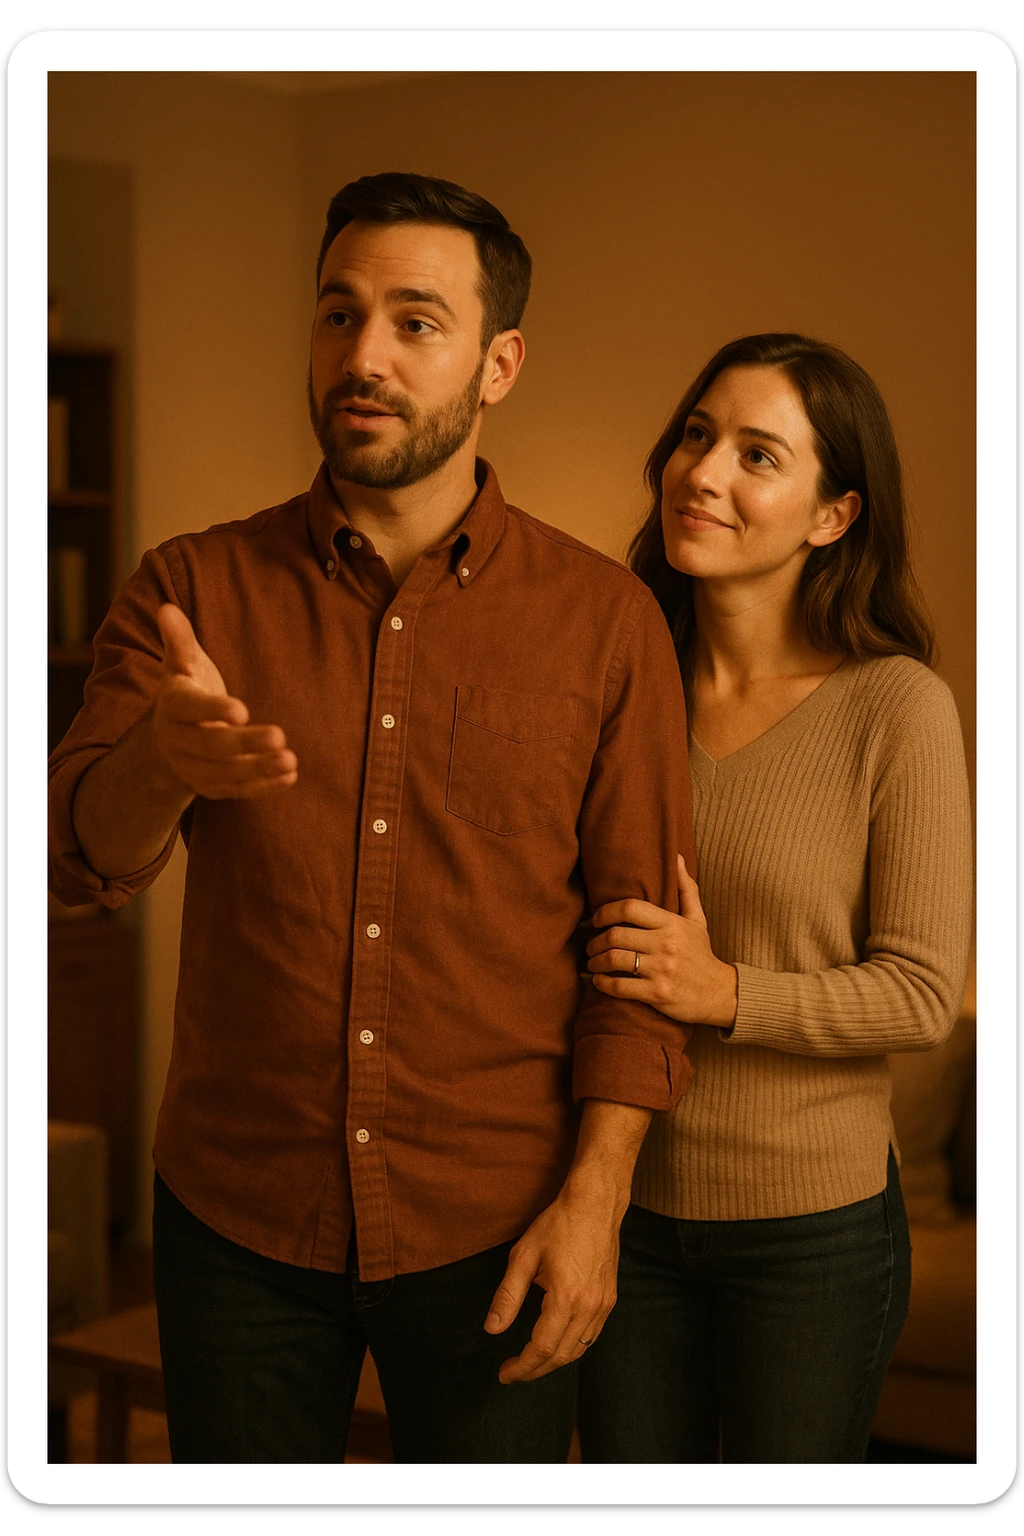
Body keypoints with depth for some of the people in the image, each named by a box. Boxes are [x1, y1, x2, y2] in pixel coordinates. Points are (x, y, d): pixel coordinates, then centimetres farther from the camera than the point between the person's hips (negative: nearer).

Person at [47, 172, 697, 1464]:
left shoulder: (602, 619, -3)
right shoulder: (193, 589, 0)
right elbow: (78, 852, -12)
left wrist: (595, 1197, -10)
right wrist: (162, 764, -34)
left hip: (492, 1234, -1)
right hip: (234, 1221, 1)